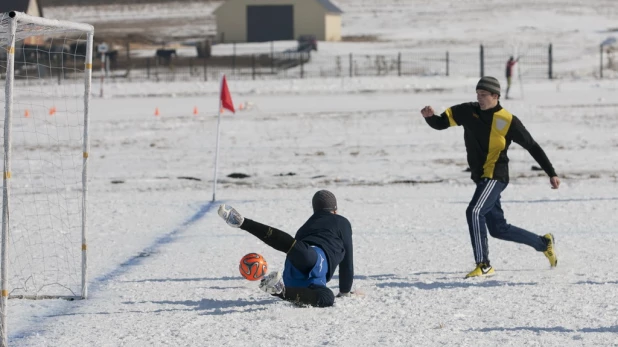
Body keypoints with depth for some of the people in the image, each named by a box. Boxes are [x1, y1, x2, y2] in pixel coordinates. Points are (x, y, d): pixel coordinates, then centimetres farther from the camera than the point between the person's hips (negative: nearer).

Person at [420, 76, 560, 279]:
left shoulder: (507, 121, -10)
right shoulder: (468, 112, 4)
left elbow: (532, 146, -4)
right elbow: (440, 123, 6)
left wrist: (551, 174, -3)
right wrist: (429, 116, -18)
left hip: (495, 176, -7)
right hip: (480, 177, 7)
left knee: (474, 212, -25)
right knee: (498, 228, 13)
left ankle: (483, 265, -18)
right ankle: (544, 243, 32)